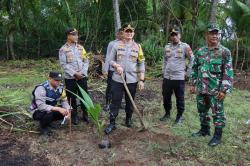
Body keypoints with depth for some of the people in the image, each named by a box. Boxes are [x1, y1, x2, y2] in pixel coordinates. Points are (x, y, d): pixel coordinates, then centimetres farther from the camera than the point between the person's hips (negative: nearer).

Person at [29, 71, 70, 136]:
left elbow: (64, 100, -1)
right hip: (38, 111, -6)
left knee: (65, 112, -12)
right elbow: (41, 106, -37)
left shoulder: (60, 87, -9)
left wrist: (67, 110, -22)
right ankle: (43, 127, -3)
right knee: (49, 114, -37)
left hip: (51, 109, 7)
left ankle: (48, 121, 12)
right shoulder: (41, 88, -29)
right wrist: (58, 109, -43)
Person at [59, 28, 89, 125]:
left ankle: (85, 114, 24)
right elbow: (64, 64, -10)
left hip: (82, 77, 3)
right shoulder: (63, 49, -5)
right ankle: (74, 116, 21)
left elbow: (86, 61, 5)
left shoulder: (81, 47, 8)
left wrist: (82, 72, -9)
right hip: (70, 78, -3)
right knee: (72, 98, 6)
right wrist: (74, 73, -17)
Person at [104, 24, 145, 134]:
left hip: (132, 80, 1)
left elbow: (141, 65, 4)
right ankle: (112, 123, 12)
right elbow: (110, 60, 5)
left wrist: (141, 80, -2)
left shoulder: (137, 47, 4)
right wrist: (117, 66, -17)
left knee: (130, 102, 13)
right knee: (115, 102, 2)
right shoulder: (116, 45, 2)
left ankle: (129, 119, 33)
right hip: (118, 79, -1)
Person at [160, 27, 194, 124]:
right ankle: (167, 114, 29)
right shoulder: (167, 46, 9)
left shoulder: (185, 46, -6)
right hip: (167, 77, 5)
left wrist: (188, 73, -4)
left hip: (179, 77, -4)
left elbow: (192, 60, -2)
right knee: (166, 97, 12)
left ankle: (179, 116, 20)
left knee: (179, 98, 5)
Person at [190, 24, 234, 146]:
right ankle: (204, 130, 35)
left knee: (217, 113, 4)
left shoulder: (225, 52, -6)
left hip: (216, 90, -5)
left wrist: (224, 90, -16)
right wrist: (193, 84, 10)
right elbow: (195, 69, 14)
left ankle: (217, 136, 18)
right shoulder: (200, 51, 8)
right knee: (202, 111, 16)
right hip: (201, 89, 5)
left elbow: (228, 73, -10)